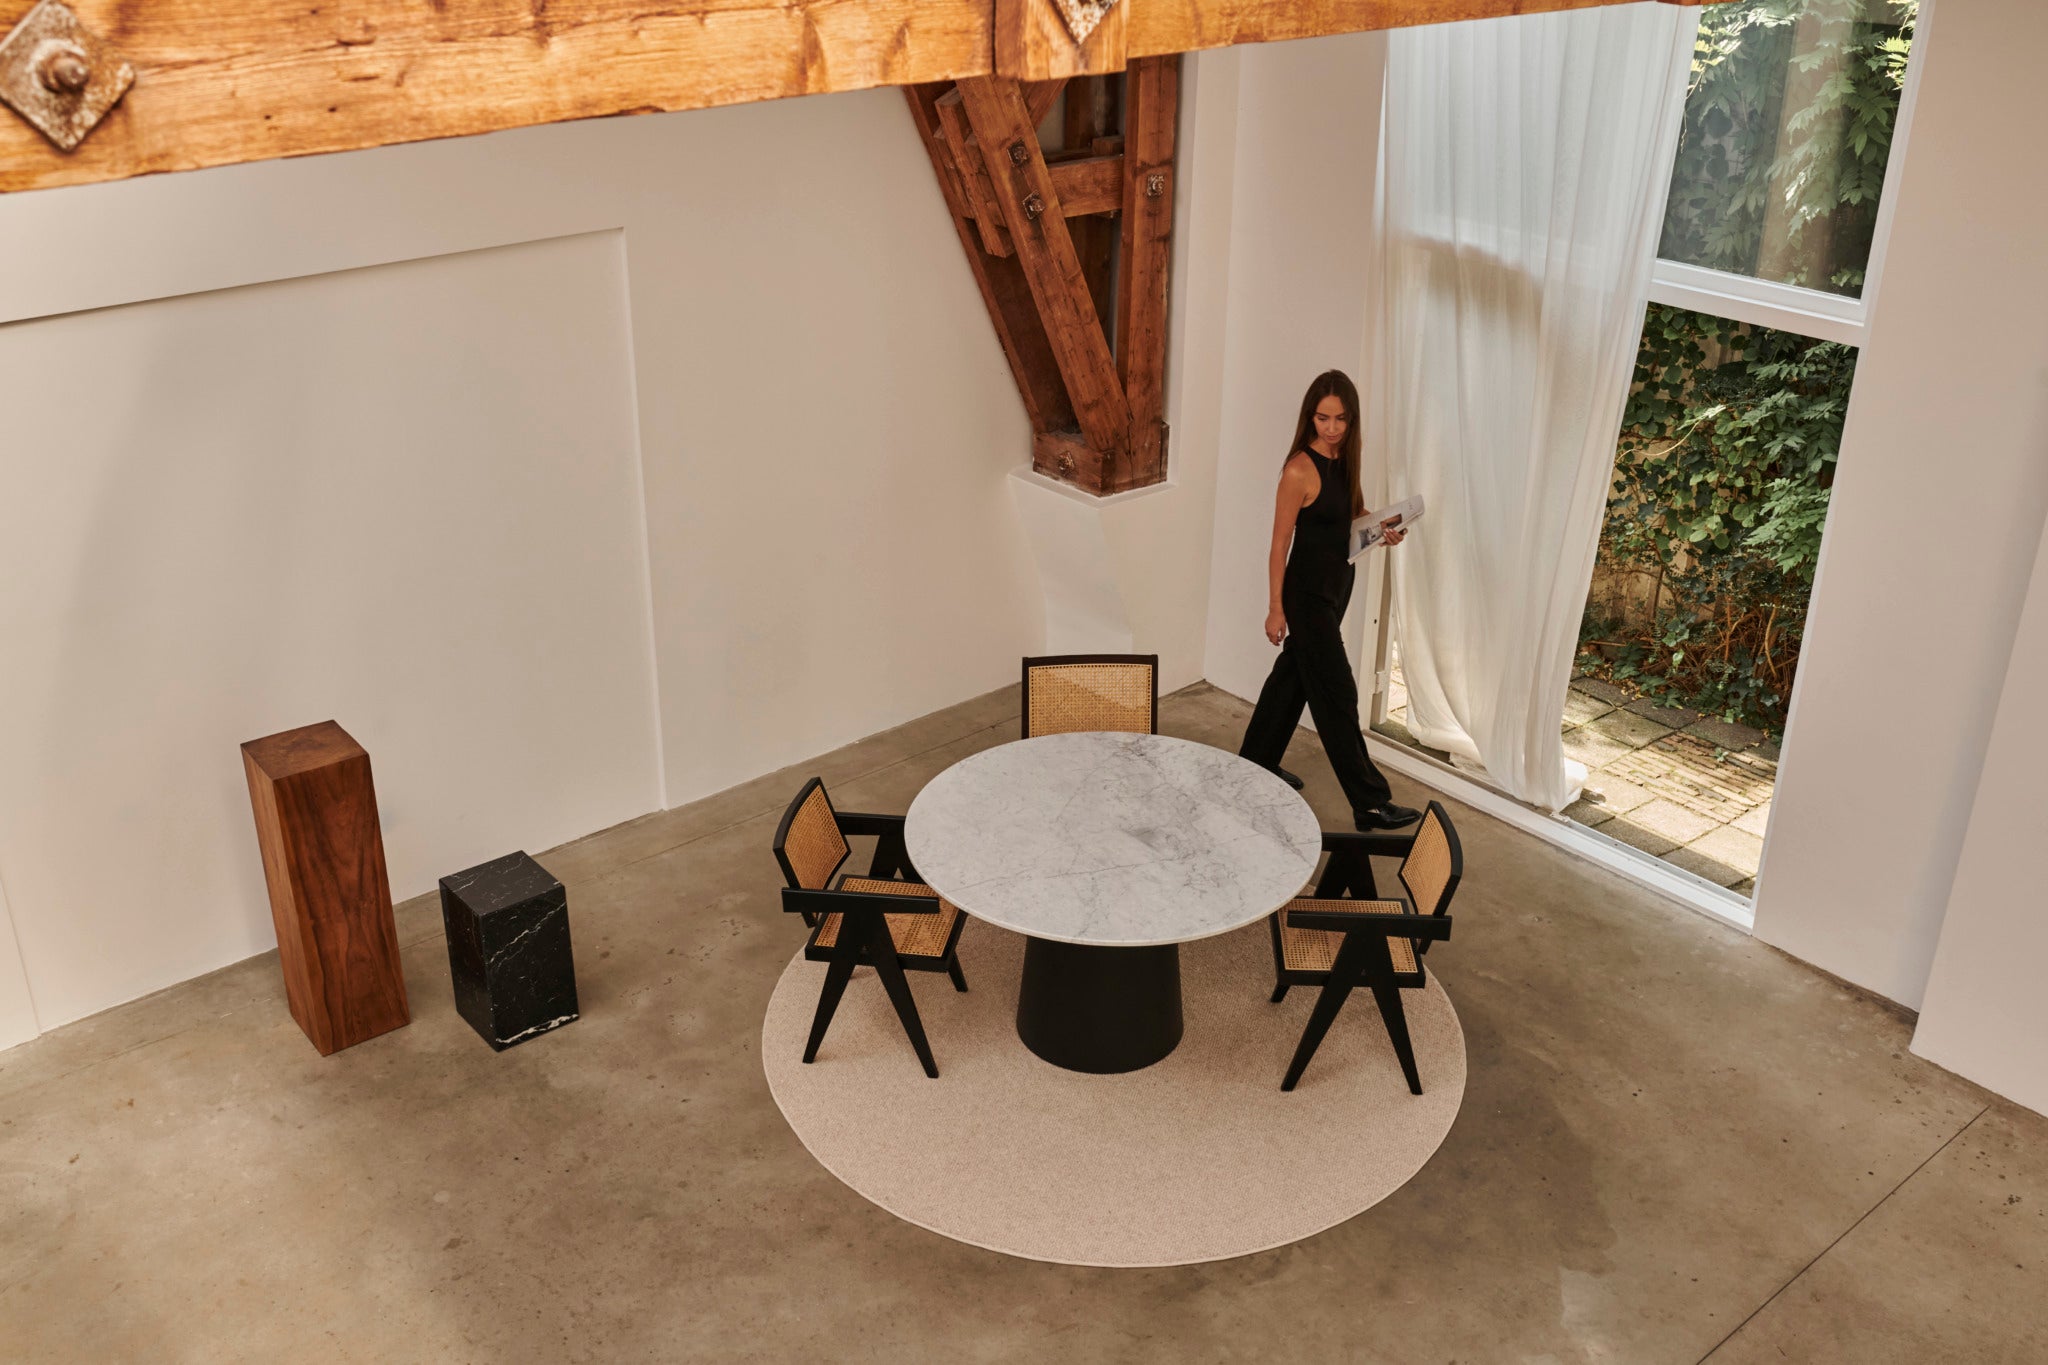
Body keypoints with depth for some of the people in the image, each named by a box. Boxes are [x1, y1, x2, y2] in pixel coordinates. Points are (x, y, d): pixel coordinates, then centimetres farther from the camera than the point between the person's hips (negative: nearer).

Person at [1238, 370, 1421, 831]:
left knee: (1294, 673, 21)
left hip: (1337, 586, 8)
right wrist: (1276, 608, -14)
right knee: (1336, 693, -2)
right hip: (1308, 593, -8)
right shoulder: (1300, 470, -21)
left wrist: (1383, 527, -3)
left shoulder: (1344, 460, 1)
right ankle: (1370, 802, 4)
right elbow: (1280, 545, -16)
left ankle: (1258, 761, 38)